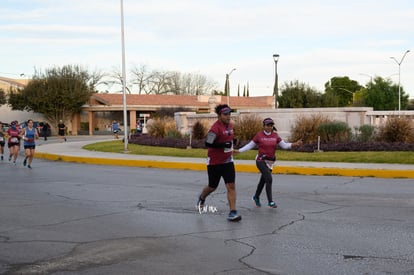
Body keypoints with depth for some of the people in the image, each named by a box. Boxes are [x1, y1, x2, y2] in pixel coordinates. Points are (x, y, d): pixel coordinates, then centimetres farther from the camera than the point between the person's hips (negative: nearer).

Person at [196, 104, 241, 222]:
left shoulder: (230, 126, 6)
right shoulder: (215, 128, -20)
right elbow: (208, 144, -27)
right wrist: (223, 145, -32)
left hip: (227, 161, 5)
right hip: (214, 162, -5)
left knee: (231, 186, -7)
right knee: (212, 187, 13)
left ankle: (232, 212, -7)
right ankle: (202, 198, 45)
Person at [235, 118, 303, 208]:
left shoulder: (275, 135, 5)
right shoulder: (259, 135, -5)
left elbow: (284, 145, 3)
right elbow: (250, 145, 1)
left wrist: (295, 144, -11)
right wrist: (238, 151, -4)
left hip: (270, 162, 5)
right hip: (261, 161, -5)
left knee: (263, 180, 15)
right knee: (269, 179, -17)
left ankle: (256, 197, 39)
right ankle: (270, 202, -12)